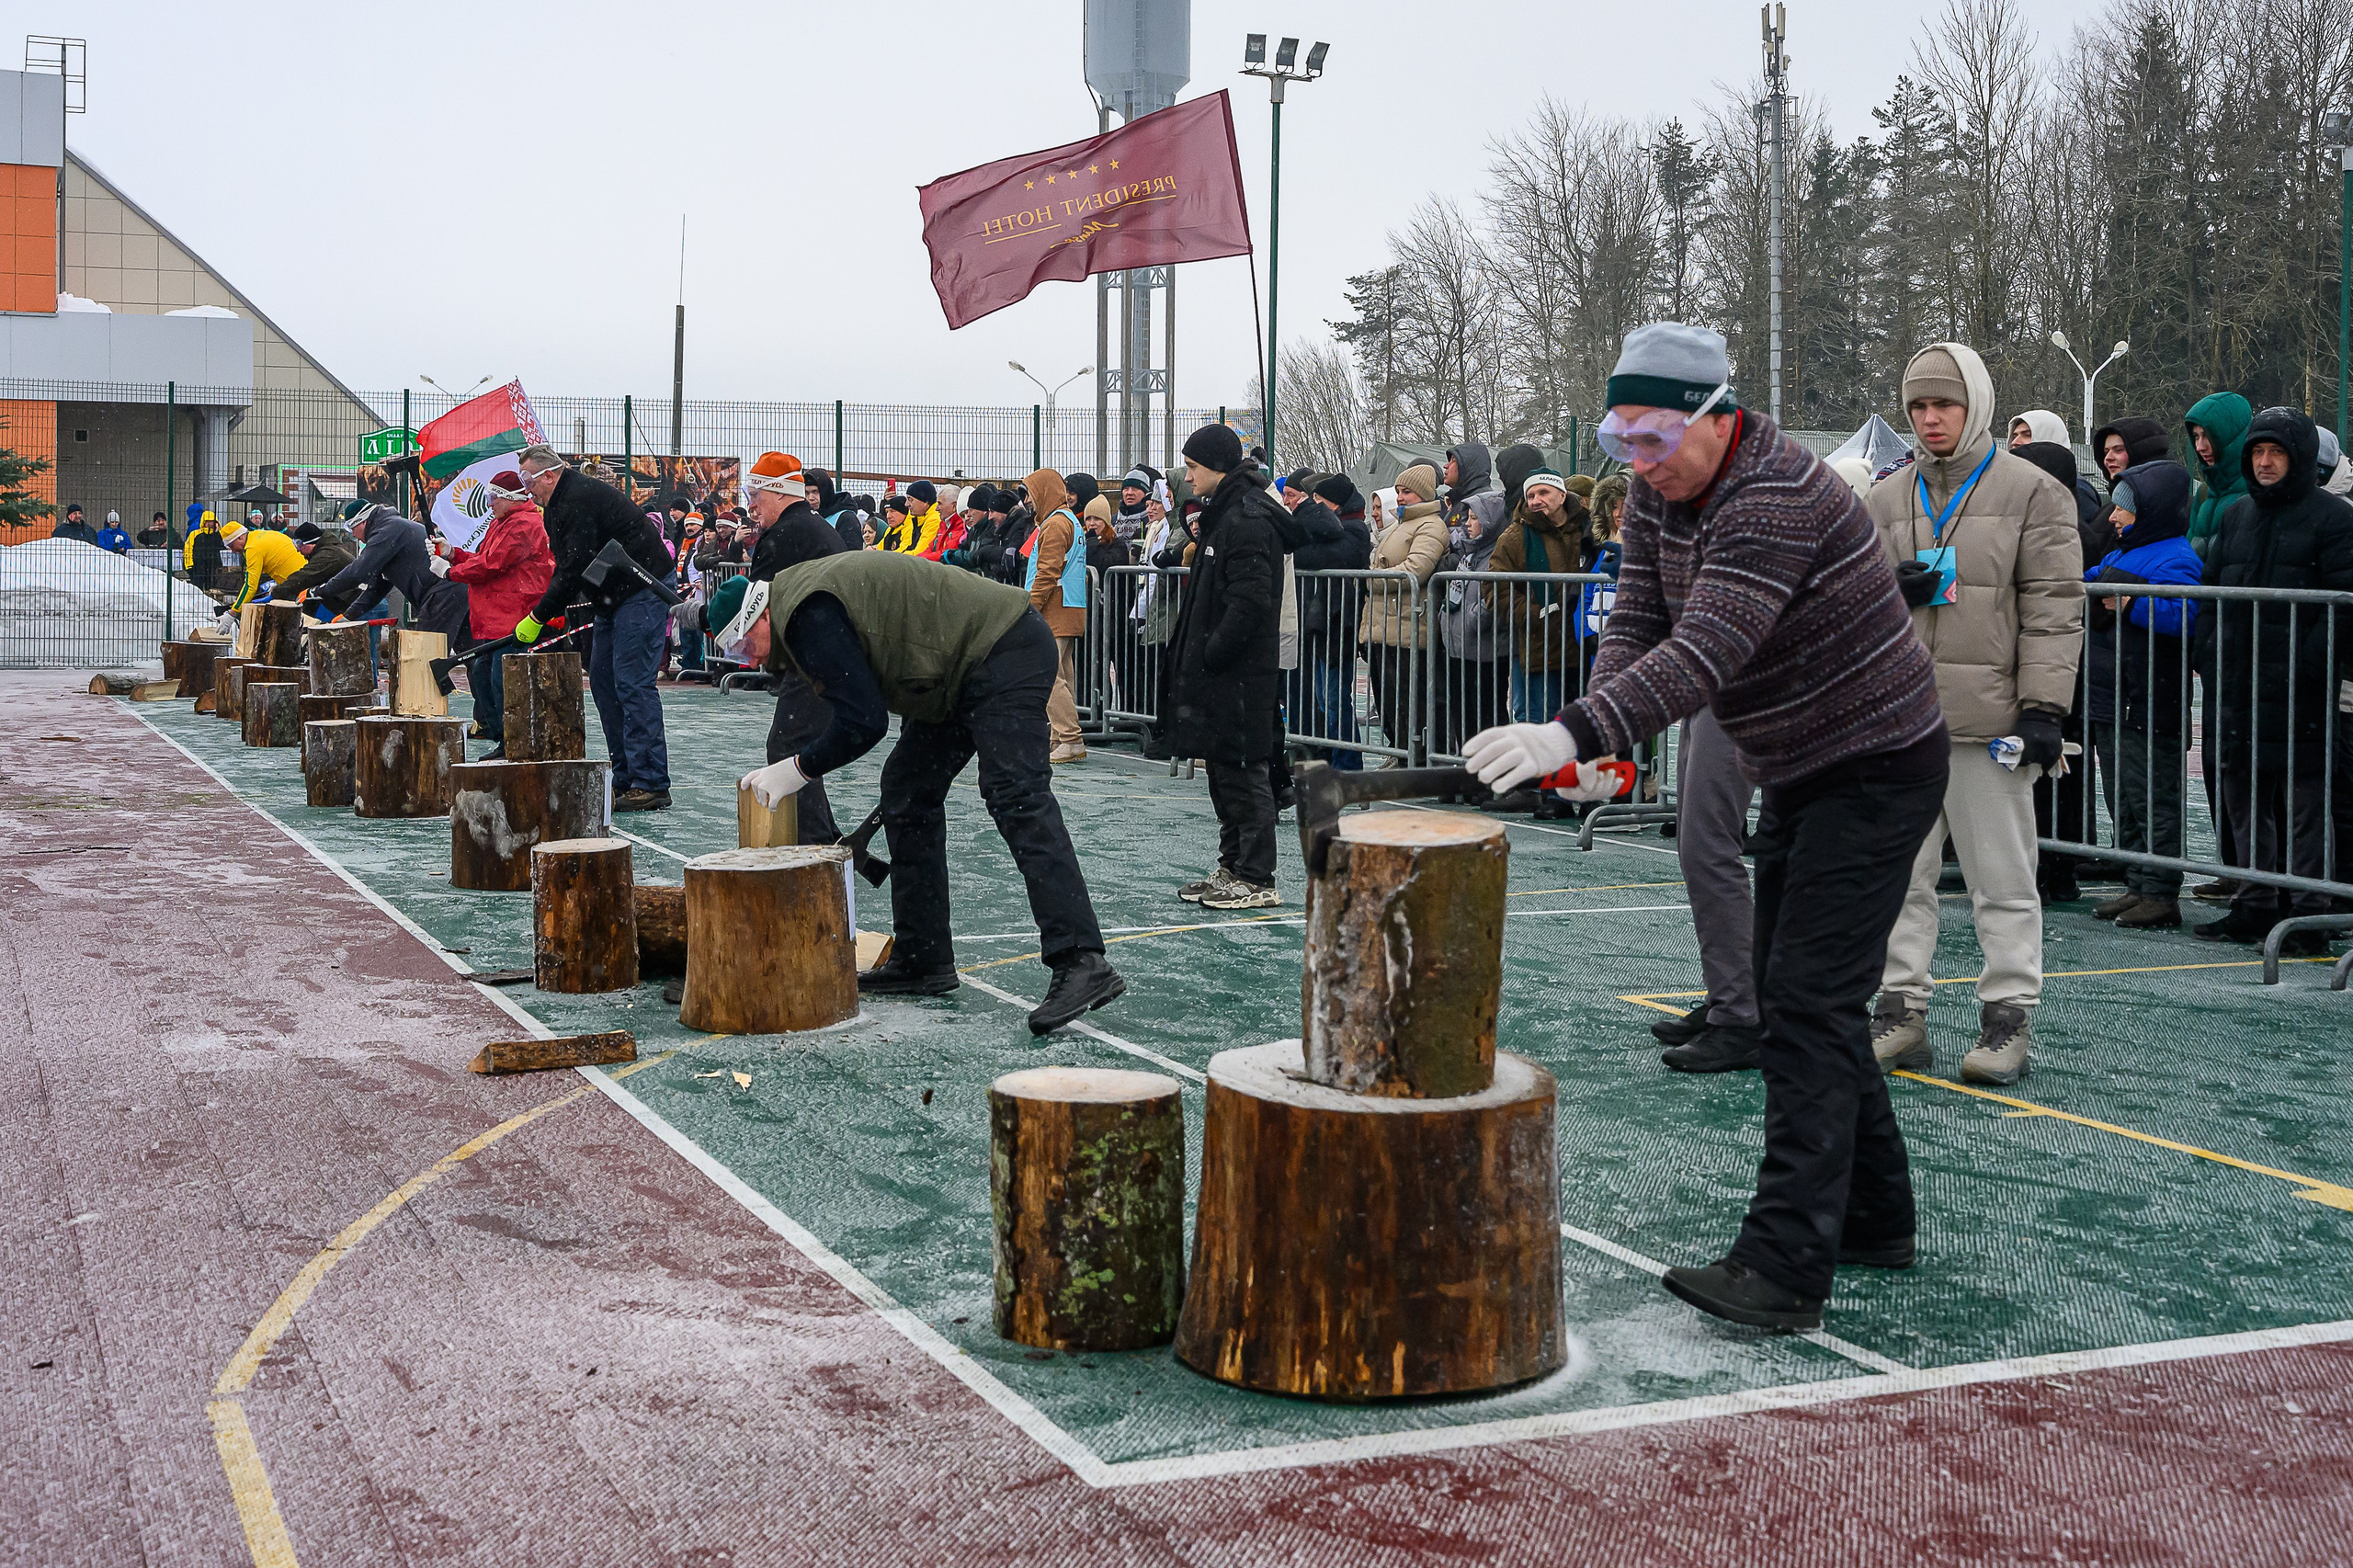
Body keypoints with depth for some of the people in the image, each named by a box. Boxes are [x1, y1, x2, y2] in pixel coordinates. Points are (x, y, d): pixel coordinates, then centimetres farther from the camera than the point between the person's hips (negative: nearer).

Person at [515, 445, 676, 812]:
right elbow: (566, 569, 17)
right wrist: (550, 613, 3)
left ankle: (651, 784, -15)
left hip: (643, 592, -11)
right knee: (603, 681, 9)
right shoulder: (560, 504, 14)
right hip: (615, 597, 11)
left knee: (632, 683, -14)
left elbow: (575, 569, -22)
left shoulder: (580, 500, -19)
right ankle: (625, 778, 12)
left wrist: (538, 618, -15)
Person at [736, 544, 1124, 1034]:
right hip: (964, 672, 11)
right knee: (908, 790, 13)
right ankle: (922, 961, 17)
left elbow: (863, 721, -22)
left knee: (1015, 797, -22)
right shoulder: (807, 588, 14)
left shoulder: (810, 613, -18)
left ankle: (1082, 965, -31)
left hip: (1007, 655, -11)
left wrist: (796, 770, -11)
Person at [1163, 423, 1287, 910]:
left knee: (1242, 771, -6)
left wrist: (1212, 653, -19)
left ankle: (1256, 880, -1)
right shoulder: (1226, 513, 16)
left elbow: (1250, 600, -24)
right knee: (1223, 770, 15)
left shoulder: (1248, 519, -17)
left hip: (1241, 671, -11)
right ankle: (1232, 869, 24)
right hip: (1219, 669, 11)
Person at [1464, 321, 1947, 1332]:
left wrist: (1575, 732, -49)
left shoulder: (1776, 497, -28)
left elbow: (1707, 653, -39)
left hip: (1879, 767, -10)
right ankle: (1873, 1220, 26)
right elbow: (1638, 621, -2)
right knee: (1794, 995, 14)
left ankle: (1786, 1265, -19)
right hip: (1798, 774, 10)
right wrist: (1595, 734, -22)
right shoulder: (1658, 489, 2)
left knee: (1811, 1001, -16)